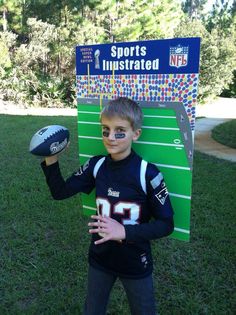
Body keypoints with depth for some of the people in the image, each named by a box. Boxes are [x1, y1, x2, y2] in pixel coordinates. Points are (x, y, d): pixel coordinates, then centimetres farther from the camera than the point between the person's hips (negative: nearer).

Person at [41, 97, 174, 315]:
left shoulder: (148, 173, -23)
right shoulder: (96, 165, -11)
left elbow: (166, 224, -18)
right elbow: (60, 192, -3)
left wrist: (124, 231, -29)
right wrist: (51, 159, -18)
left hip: (135, 263, -3)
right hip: (100, 258, 4)